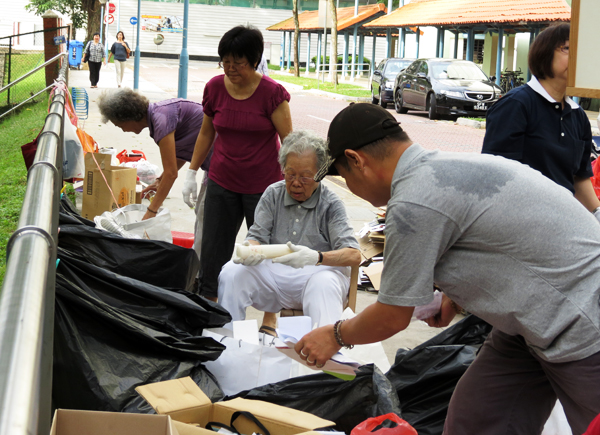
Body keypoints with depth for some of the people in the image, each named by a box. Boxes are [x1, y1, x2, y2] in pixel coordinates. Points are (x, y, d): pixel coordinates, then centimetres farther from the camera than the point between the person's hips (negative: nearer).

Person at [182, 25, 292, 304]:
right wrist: (191, 173, 13)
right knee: (213, 248, 7)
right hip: (222, 182, 4)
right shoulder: (215, 88, -1)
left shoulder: (271, 93, -13)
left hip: (263, 186, -4)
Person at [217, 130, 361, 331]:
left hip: (317, 273, -3)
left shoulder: (330, 204, -2)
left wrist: (316, 257, -34)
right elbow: (257, 236, 6)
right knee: (232, 272, -21)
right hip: (274, 273, 4)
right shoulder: (273, 194, 11)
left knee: (323, 283, -37)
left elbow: (354, 255, -13)